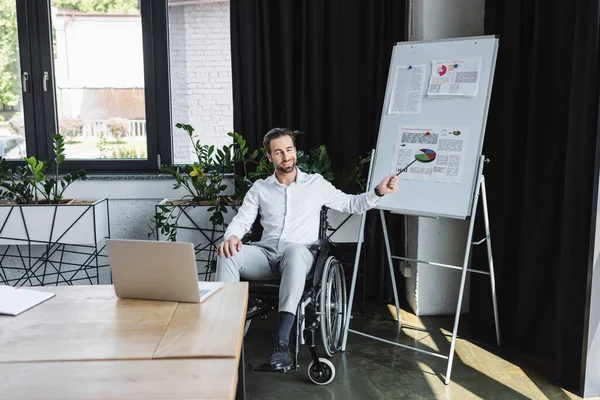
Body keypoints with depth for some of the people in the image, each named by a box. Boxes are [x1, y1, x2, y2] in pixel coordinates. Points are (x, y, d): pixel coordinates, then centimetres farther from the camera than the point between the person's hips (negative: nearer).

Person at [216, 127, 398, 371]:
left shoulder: (316, 183, 13)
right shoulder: (259, 188, 15)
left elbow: (351, 204, 17)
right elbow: (242, 220, 8)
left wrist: (378, 192, 0)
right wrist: (231, 236, -16)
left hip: (299, 255, -2)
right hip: (266, 254, 2)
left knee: (295, 251, -41)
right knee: (228, 255, -29)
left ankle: (282, 341, -44)